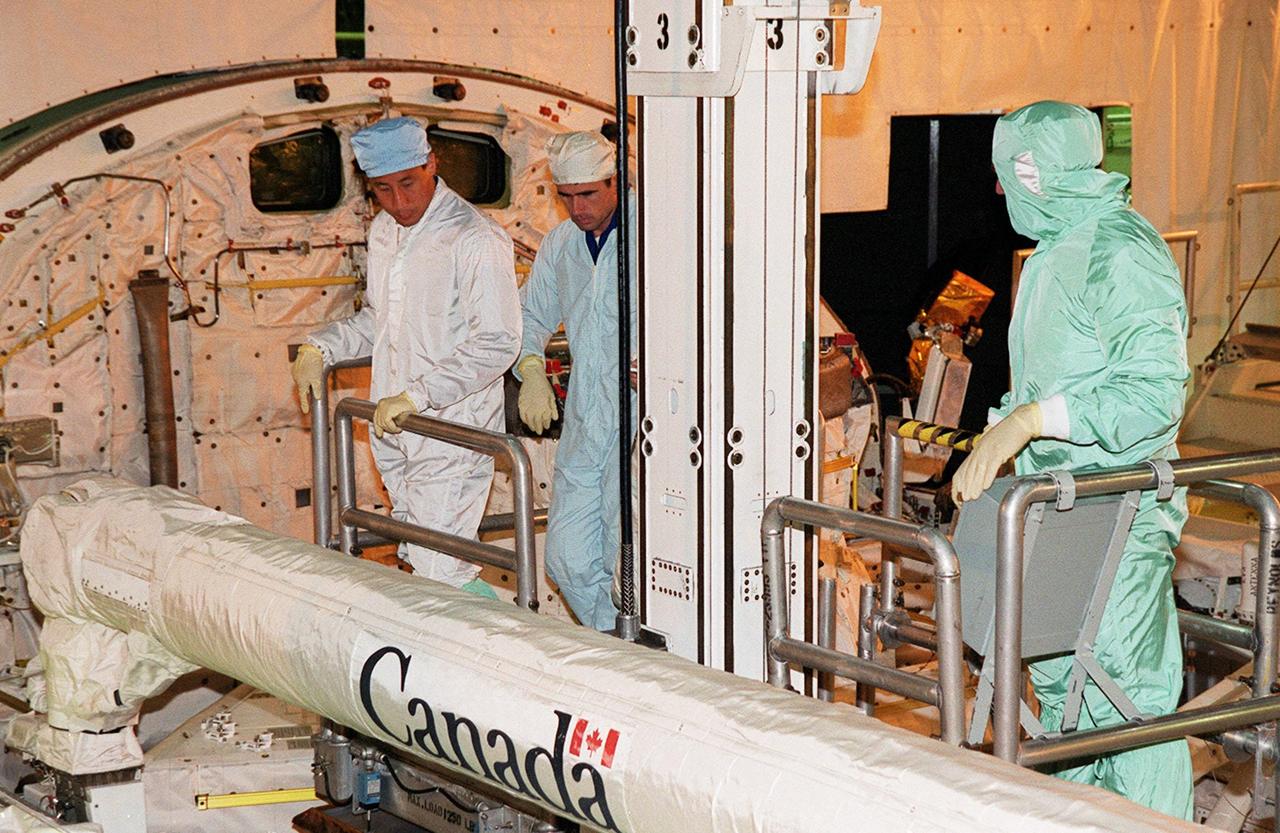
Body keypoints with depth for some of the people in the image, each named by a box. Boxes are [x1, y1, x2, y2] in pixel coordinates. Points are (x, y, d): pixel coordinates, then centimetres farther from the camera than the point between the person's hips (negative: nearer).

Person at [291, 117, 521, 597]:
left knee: (439, 575, -11)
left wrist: (416, 395, -23)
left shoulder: (476, 239, -14)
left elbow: (498, 343, -20)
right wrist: (320, 348, 10)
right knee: (416, 562, 13)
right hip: (393, 432, 8)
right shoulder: (383, 232, 13)